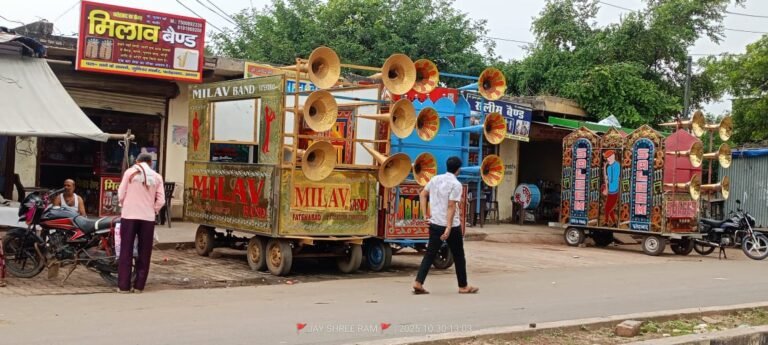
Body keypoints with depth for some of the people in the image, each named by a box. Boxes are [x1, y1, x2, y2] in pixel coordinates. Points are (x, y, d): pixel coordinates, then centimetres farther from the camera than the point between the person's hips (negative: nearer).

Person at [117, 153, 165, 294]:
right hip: (148, 218, 1)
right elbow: (161, 200, 1)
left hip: (129, 215, -1)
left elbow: (121, 194, 1)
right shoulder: (157, 177, 5)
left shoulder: (130, 172, 1)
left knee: (126, 251, 4)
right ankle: (139, 286, 9)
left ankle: (123, 285, 4)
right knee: (144, 253, 9)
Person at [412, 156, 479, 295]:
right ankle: (463, 286, 20)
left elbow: (422, 194, 11)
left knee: (430, 254, 8)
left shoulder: (436, 179, 6)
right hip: (451, 225, -5)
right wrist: (449, 228, -21)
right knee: (458, 257, 10)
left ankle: (418, 283, -3)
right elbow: (451, 207, -20)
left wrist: (425, 214, 8)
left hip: (435, 224, 5)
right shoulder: (456, 184, -14)